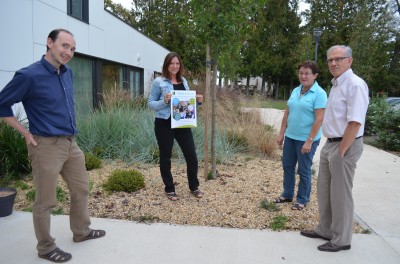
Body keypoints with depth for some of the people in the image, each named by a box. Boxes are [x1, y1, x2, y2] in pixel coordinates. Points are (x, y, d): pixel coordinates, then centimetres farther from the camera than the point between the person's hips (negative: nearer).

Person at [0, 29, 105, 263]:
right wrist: (26, 133, -9)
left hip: (71, 143, 8)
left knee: (81, 189, 18)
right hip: (47, 146, -7)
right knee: (46, 201, 6)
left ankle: (81, 231, 37)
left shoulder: (68, 72, 7)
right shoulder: (29, 75, -15)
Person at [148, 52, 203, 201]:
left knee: (191, 156, 4)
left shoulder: (183, 81, 12)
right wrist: (164, 101, -21)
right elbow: (150, 104, -4)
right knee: (165, 157, 7)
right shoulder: (158, 82, -4)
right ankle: (169, 189, 23)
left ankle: (194, 187, 24)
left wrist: (198, 101, -1)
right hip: (164, 124, -4)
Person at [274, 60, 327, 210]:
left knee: (304, 170, 7)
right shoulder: (295, 91, 7)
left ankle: (302, 199, 25)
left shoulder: (319, 94, -13)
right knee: (288, 166, 15)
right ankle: (287, 194, 32)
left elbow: (319, 120, -18)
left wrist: (309, 141, -20)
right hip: (290, 136, 7)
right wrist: (281, 133, 8)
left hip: (306, 139, -6)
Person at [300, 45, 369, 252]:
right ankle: (325, 230, 34)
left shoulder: (355, 85, -17)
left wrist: (341, 152, -21)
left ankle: (341, 240, 20)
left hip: (344, 146, -9)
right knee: (324, 191, 17)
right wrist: (332, 148, 15)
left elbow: (355, 122, -24)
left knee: (340, 195, 3)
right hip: (330, 144, 9)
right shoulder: (336, 84, 13)